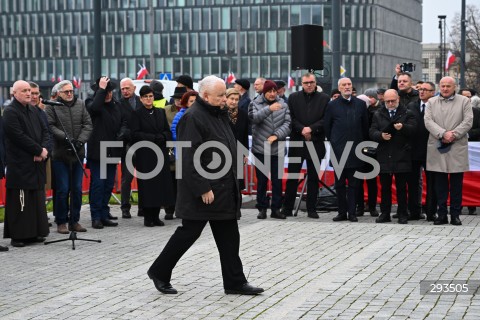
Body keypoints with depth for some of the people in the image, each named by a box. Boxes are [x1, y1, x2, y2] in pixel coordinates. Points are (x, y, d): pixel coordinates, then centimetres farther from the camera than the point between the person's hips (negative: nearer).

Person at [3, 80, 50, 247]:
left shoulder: (33, 111, 16)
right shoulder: (10, 112, -9)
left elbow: (45, 131, 14)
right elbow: (20, 137, -17)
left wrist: (44, 149, -5)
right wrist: (40, 150, -13)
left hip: (37, 164, 8)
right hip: (20, 164, -8)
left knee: (37, 199, 10)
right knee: (20, 201, -6)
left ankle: (35, 232, 17)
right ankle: (18, 235, -1)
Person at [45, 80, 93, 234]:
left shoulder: (80, 104, 10)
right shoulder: (52, 107, -1)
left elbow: (88, 124, 5)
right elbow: (50, 126, -9)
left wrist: (81, 140, -9)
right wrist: (66, 138, -19)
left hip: (78, 153, 4)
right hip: (60, 154, -4)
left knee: (77, 189, 7)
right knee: (62, 189, -3)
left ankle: (74, 221, 16)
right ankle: (61, 222, 6)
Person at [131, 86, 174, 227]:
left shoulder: (161, 112, 14)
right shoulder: (137, 114, 0)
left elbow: (168, 132, 12)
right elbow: (135, 134, -9)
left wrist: (161, 137, -9)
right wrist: (154, 138, -13)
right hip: (144, 154, -4)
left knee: (160, 183, 1)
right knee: (146, 184, -5)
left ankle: (156, 216, 7)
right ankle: (147, 217, 1)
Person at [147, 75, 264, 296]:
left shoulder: (219, 114, 13)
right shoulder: (193, 118, -16)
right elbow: (190, 158, -21)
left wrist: (232, 184, 19)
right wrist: (203, 189, -23)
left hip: (224, 189, 9)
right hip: (204, 190, -9)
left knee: (229, 236, 9)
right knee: (189, 232, 1)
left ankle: (235, 282, 14)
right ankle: (159, 272, 16)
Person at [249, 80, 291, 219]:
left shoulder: (283, 105, 5)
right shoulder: (255, 104, 1)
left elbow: (287, 123, -2)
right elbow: (254, 117, -18)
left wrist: (276, 135, -17)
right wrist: (269, 109, -32)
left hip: (277, 149, 1)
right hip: (260, 149, -1)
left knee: (277, 180, 4)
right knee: (261, 180, 4)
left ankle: (276, 208, 11)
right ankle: (262, 208, 12)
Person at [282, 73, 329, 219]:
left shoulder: (324, 99, 4)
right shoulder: (293, 97, 6)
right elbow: (290, 118, 0)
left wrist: (311, 129, -14)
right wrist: (301, 129, -13)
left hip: (316, 143, 0)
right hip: (296, 142, 0)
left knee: (313, 177, 5)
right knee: (292, 176, 4)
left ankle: (311, 209, 11)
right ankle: (287, 208, 10)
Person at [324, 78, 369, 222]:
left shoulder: (360, 104, 7)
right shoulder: (332, 105, 3)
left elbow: (365, 125, 10)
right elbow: (326, 126, 7)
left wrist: (361, 142, 8)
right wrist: (333, 141, 6)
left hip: (355, 149, 1)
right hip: (338, 150, -1)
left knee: (354, 183, 2)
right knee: (339, 183, 3)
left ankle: (352, 212, 6)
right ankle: (342, 212, 10)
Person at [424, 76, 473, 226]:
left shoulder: (464, 101, 8)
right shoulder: (432, 102, 11)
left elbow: (468, 121, -2)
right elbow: (428, 121, -1)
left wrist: (454, 135, -13)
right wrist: (443, 134, -15)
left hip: (457, 148, -1)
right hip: (437, 148, 1)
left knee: (456, 184, 2)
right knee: (440, 184, 4)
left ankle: (455, 214, 8)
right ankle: (442, 214, 9)